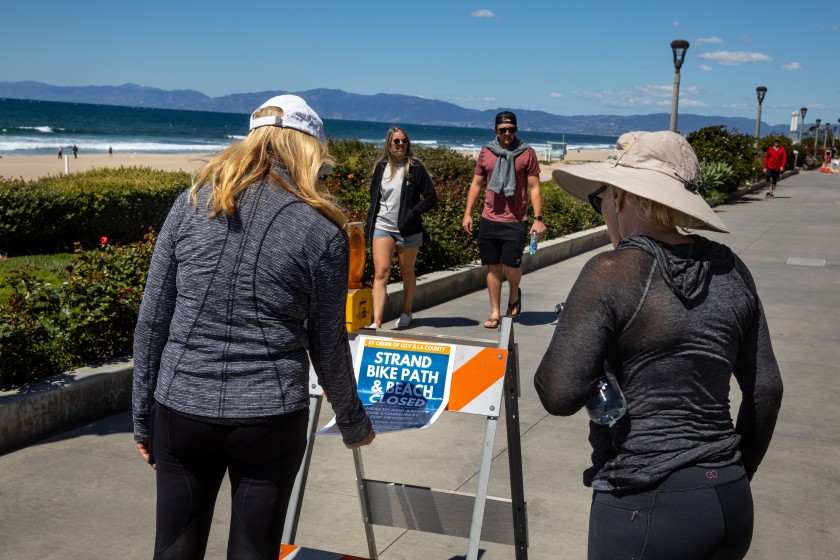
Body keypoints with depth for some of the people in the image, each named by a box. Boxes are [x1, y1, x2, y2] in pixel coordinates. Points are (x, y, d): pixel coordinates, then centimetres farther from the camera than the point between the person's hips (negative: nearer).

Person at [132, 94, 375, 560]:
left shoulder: (193, 203, 1)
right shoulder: (322, 232, -4)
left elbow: (152, 320, 2)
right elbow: (328, 345, 2)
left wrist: (143, 417, 12)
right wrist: (353, 423, 18)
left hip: (181, 408, 2)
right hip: (270, 418, -2)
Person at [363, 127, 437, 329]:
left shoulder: (415, 168, -3)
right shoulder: (381, 167, 7)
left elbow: (431, 197, -4)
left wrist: (413, 213, -14)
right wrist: (369, 225, 11)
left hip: (407, 230, -2)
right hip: (382, 227, 2)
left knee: (407, 273, 13)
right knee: (381, 272, -10)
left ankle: (406, 313, 32)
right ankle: (376, 322, -15)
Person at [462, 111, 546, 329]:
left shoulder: (527, 154, 0)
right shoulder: (486, 153, 7)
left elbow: (534, 188, 0)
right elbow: (476, 184, 13)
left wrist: (538, 218, -7)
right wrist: (468, 213, 6)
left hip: (515, 221, -2)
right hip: (489, 220, 2)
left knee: (511, 266, -9)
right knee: (493, 267, 6)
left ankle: (514, 293, 24)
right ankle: (495, 313, 15)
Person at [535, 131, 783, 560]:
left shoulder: (613, 271, -14)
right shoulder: (728, 268, 4)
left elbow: (559, 396, -18)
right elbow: (766, 388, 10)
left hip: (645, 508, -6)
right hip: (732, 503, 7)